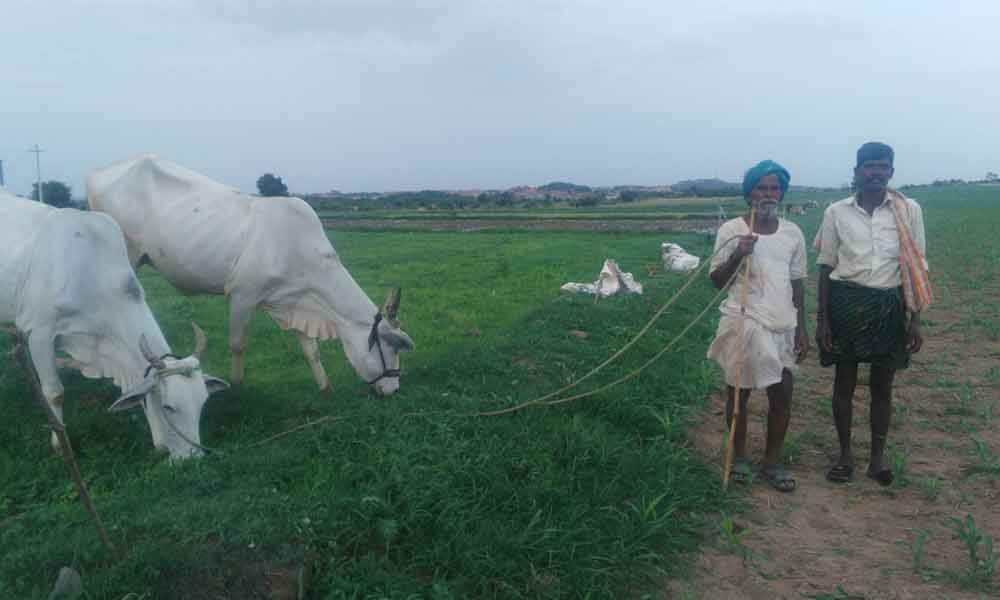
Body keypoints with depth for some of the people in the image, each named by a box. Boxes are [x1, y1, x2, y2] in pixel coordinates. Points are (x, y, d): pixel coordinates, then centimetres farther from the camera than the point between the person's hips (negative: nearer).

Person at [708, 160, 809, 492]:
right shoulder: (731, 230, -6)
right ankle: (738, 455, 26)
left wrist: (801, 327, 9)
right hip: (744, 323, -3)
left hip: (782, 326, 3)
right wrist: (737, 256, -22)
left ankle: (772, 460, 21)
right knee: (739, 391, 8)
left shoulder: (792, 233, 5)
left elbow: (797, 283, 12)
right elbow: (716, 281, -5)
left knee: (782, 392, 4)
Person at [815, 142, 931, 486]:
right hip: (846, 303, 0)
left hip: (888, 306, 0)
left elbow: (916, 268, 3)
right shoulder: (836, 212, -2)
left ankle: (878, 457, 26)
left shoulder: (909, 211, -1)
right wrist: (822, 319, -1)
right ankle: (845, 454, 25)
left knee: (882, 385, 11)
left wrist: (915, 320, 0)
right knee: (844, 382, 9)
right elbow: (826, 267, 2)